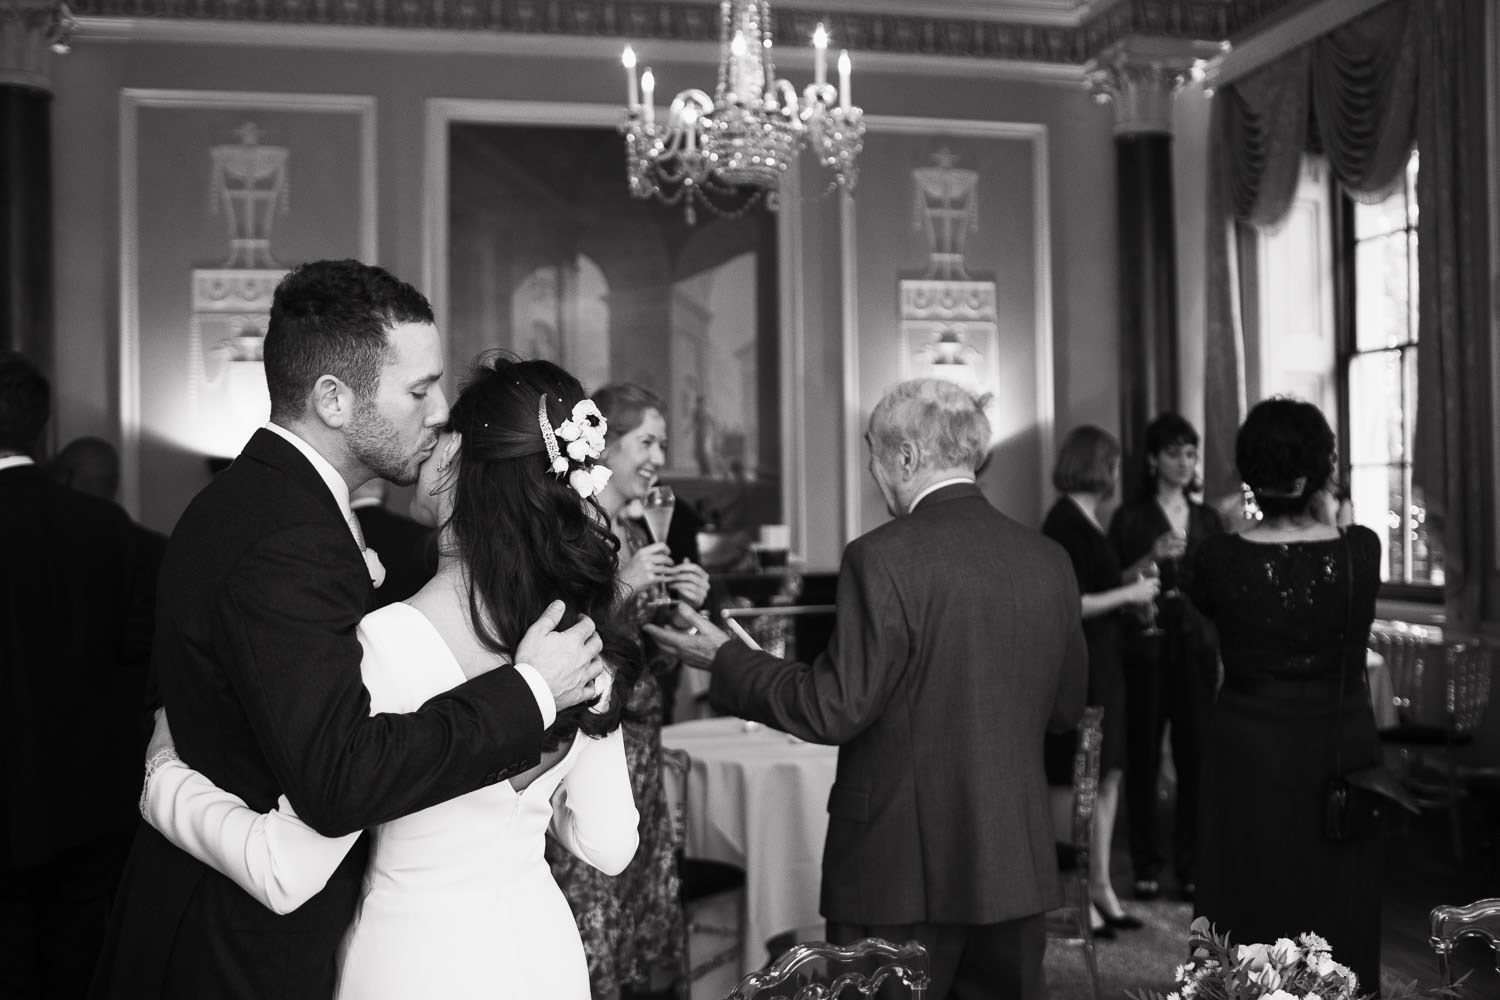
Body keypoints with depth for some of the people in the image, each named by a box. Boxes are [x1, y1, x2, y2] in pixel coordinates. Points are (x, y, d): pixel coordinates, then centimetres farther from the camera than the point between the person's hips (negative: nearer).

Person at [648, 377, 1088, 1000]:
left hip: (903, 870, -5)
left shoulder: (884, 558, -15)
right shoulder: (1050, 561, 3)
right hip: (1017, 867, 6)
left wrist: (725, 661, -3)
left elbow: (834, 709, -15)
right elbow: (1065, 708, 12)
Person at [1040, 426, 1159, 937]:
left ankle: (1101, 885, 20)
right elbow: (1070, 605, -21)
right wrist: (1128, 593, -13)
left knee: (1107, 777, 12)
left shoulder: (1087, 520, 13)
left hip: (1102, 665, 10)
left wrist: (1136, 575, 13)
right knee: (1072, 780, 0)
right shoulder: (1066, 522, -16)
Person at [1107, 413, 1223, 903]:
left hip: (1196, 647, 3)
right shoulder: (1130, 517, 3)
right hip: (1146, 647, -2)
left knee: (1195, 756, -1)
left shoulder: (1207, 520, 13)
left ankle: (1190, 865, 9)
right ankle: (1147, 865, 7)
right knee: (1143, 756, -2)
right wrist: (1152, 558, -16)